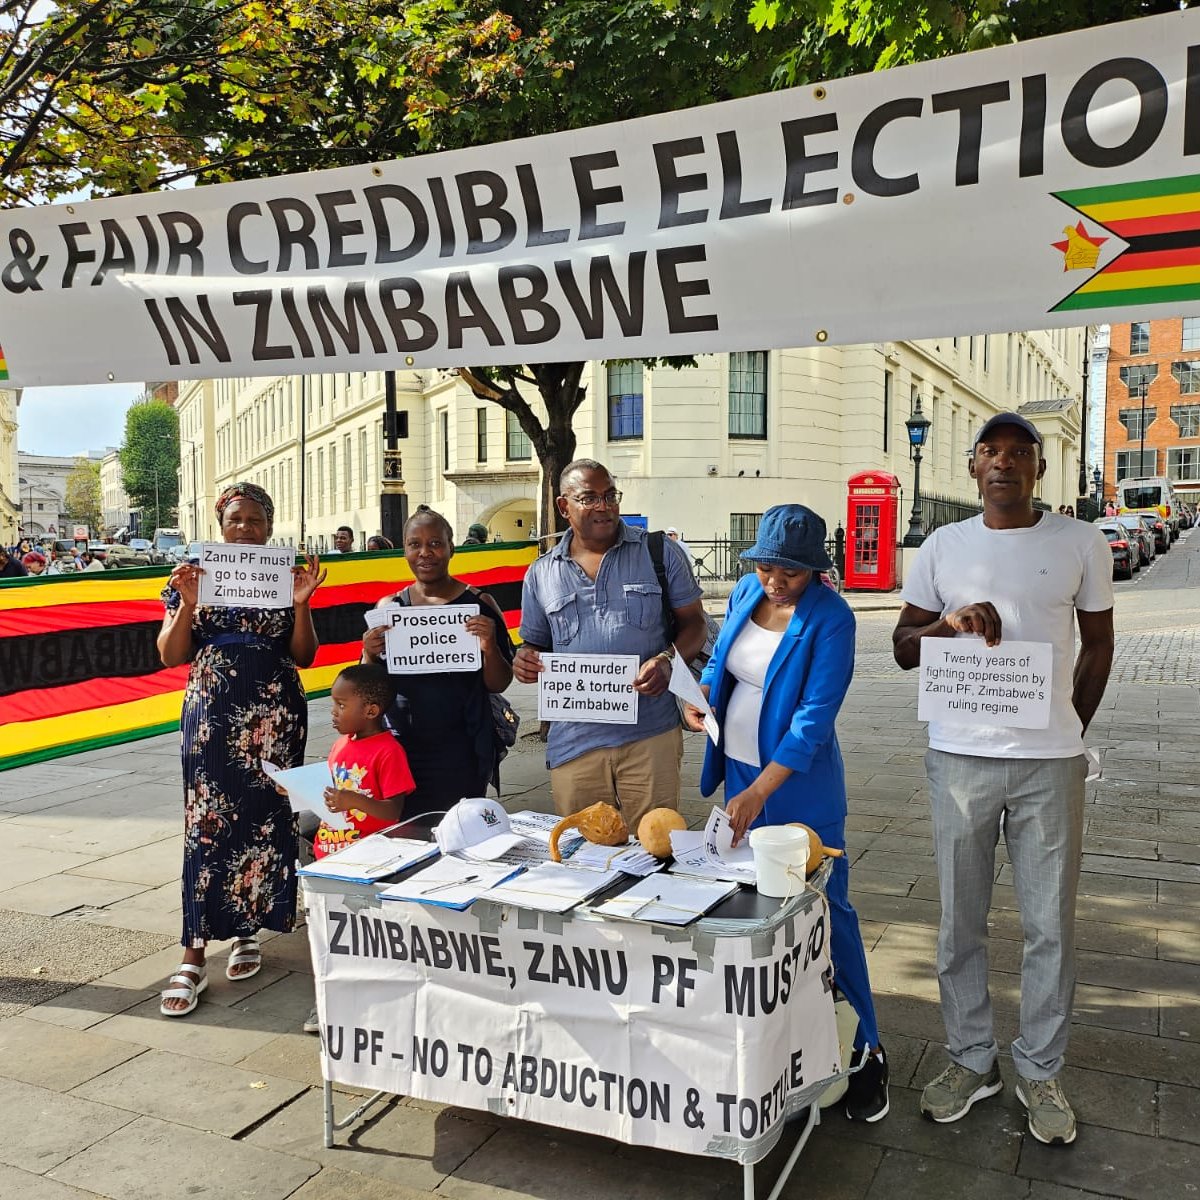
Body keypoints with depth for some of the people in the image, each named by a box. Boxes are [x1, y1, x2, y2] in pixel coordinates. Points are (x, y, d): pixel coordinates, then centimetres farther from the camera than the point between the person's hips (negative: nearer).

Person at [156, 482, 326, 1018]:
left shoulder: (286, 576, 6)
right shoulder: (194, 575, 5)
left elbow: (303, 657, 3)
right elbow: (170, 656, 1)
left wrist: (301, 604, -11)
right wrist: (188, 604, -14)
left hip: (274, 713, 1)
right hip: (212, 712, -1)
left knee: (264, 820, 4)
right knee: (207, 824, -6)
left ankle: (246, 930, 21)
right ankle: (194, 958, -2)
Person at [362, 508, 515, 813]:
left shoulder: (478, 605, -1)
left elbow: (498, 685, 1)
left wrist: (490, 648, -18)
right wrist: (369, 655, -10)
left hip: (460, 753, -2)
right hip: (402, 750, 2)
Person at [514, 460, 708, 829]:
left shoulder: (660, 552, 3)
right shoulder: (541, 575, 10)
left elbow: (693, 623, 5)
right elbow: (535, 646, 18)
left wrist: (667, 660, -15)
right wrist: (526, 662, -6)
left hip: (651, 737, -2)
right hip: (573, 743, 2)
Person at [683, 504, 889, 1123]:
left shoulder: (830, 619, -18)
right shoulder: (744, 594, 2)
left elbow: (814, 718, -23)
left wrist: (757, 794, -30)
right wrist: (701, 693, -5)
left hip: (799, 782, -6)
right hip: (739, 770, 7)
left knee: (824, 907, 0)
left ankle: (864, 1048, 14)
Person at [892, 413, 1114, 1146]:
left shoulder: (1081, 544, 2)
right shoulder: (944, 547, 4)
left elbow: (1098, 645, 11)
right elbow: (904, 646, 8)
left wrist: (1070, 733, 7)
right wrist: (949, 622, -12)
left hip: (1050, 762, -1)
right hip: (960, 757, 1)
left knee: (1051, 926, 7)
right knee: (962, 923, 9)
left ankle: (1040, 1071, 25)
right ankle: (972, 1061, 26)